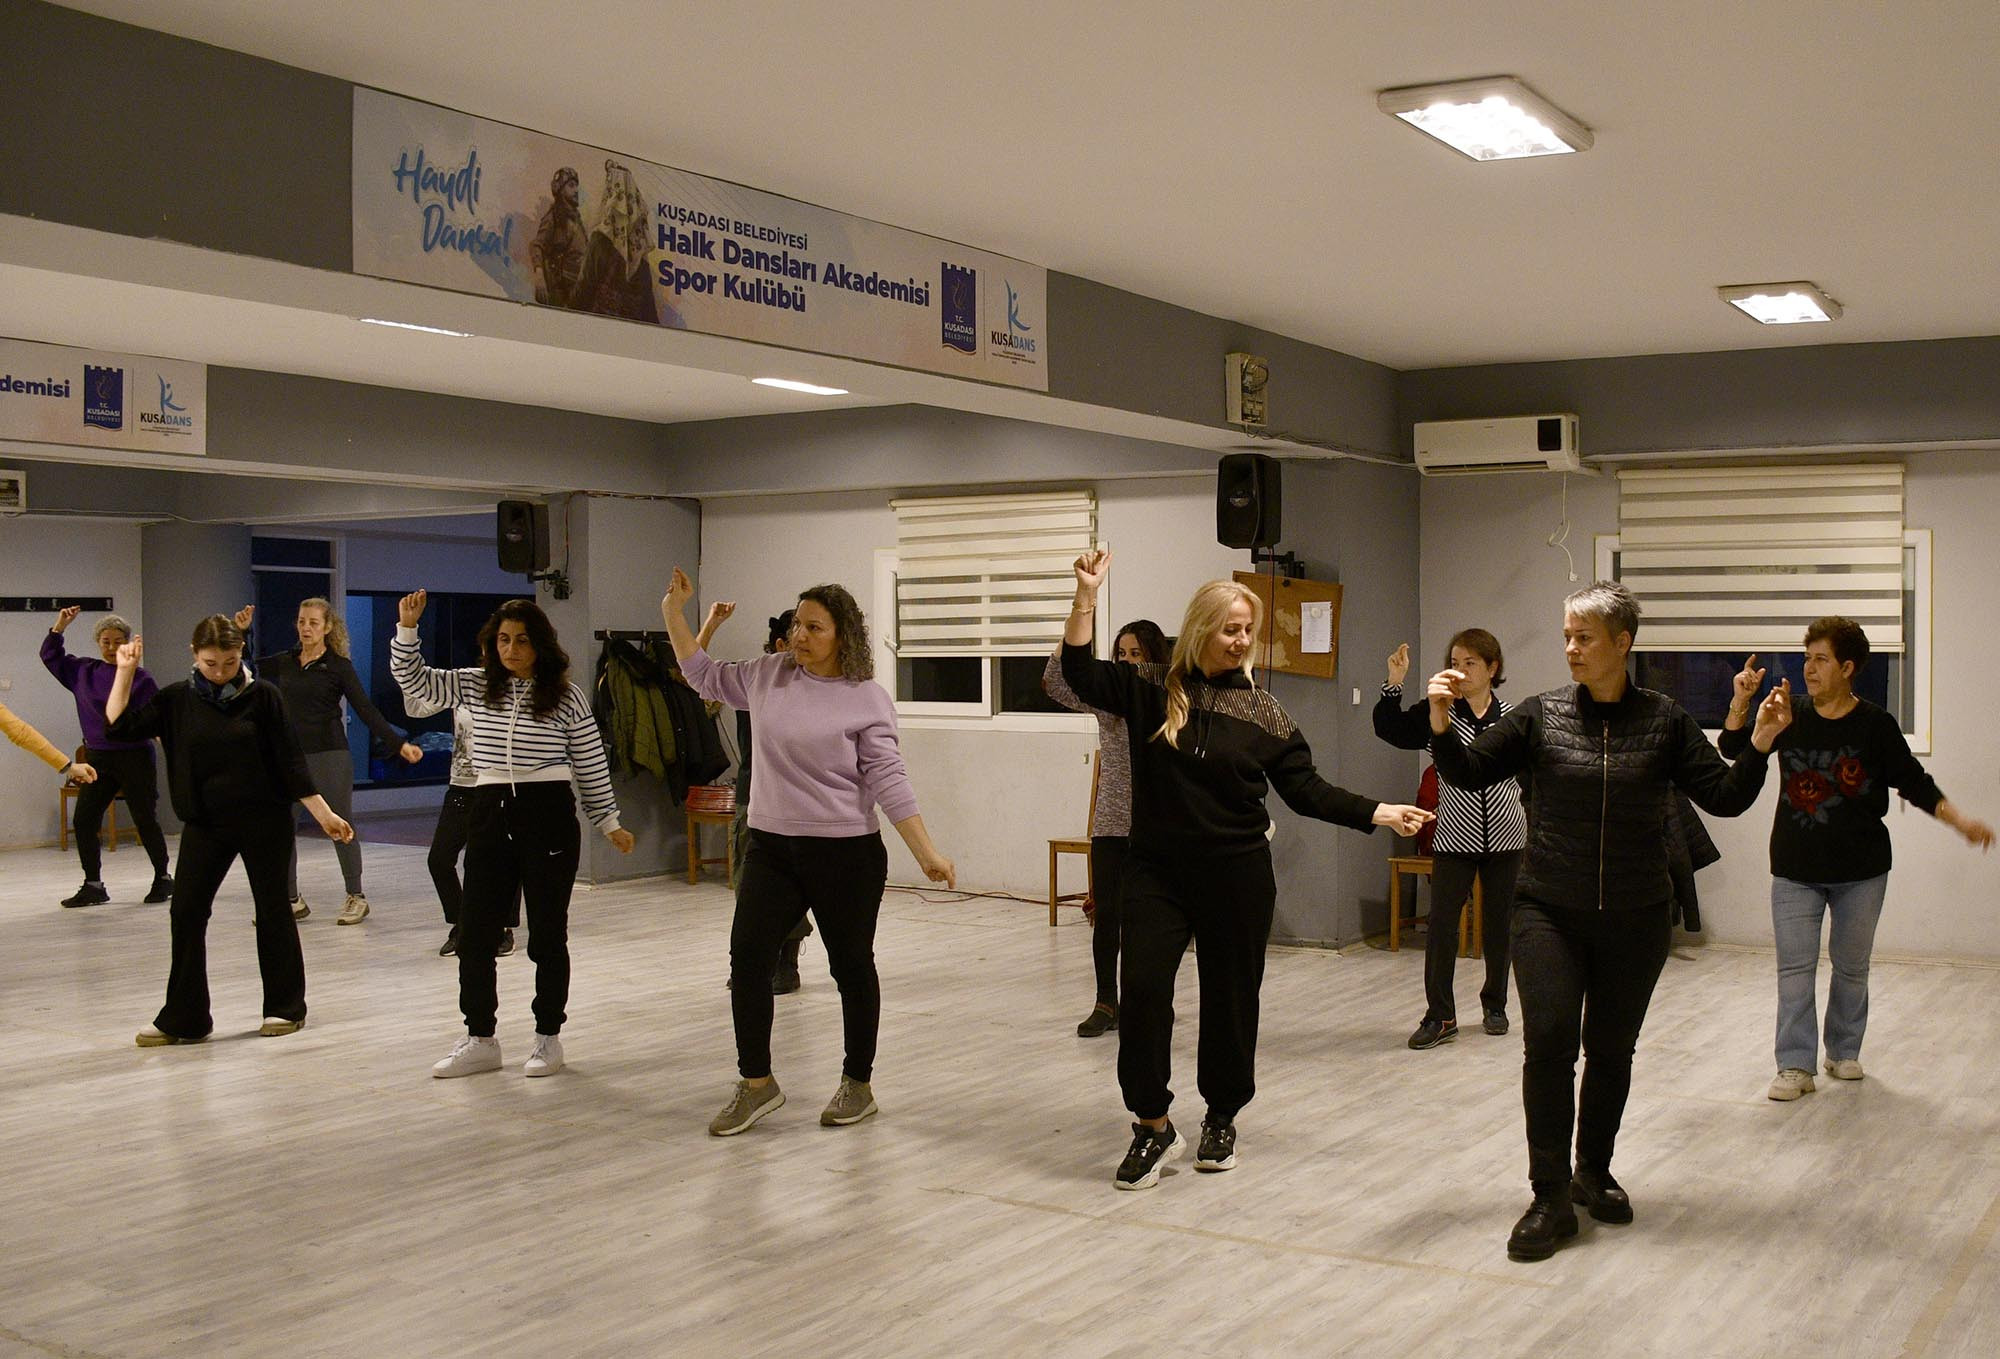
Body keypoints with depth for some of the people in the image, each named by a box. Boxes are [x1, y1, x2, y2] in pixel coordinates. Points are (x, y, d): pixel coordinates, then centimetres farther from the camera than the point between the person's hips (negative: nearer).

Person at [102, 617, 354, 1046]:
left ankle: (285, 1007, 19)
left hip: (264, 819, -3)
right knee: (186, 913, 1)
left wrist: (323, 813, -8)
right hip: (205, 824, 3)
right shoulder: (177, 699, 1)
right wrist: (125, 672, -8)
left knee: (272, 909, 6)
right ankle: (183, 1019, 9)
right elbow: (119, 726, -3)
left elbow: (290, 760, -5)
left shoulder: (262, 695, -6)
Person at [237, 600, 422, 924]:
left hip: (329, 755, -5)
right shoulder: (285, 662, 9)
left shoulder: (339, 666, -4)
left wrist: (398, 744, -13)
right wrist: (242, 632, 7)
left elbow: (367, 711, -6)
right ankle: (291, 900, 16)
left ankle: (356, 898, 14)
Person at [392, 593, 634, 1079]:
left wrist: (609, 823, 4)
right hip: (490, 815, 3)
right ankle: (480, 1039, 16)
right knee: (474, 932, 4)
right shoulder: (475, 686, 7)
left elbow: (591, 765, 2)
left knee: (548, 933, 5)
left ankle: (548, 1037, 17)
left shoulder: (566, 696, -2)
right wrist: (407, 629, -9)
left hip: (549, 816, -3)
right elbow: (414, 681, 4)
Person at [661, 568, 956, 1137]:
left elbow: (889, 781, -10)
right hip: (771, 848, 4)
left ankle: (858, 1085, 24)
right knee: (748, 959, -2)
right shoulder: (767, 674, 4)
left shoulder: (867, 698, -9)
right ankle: (756, 1083, 13)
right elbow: (705, 676, 22)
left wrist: (928, 854, -16)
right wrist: (674, 612, 15)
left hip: (846, 854, -4)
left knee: (852, 966, 8)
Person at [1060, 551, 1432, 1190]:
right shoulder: (1151, 688, 1)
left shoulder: (1262, 710, 1)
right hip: (1157, 871, 0)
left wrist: (1381, 813, -7)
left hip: (1237, 875, 0)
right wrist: (1087, 597, -15)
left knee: (1230, 996, 8)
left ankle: (1222, 1118, 28)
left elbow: (1307, 790, 2)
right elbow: (1080, 675, -7)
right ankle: (1154, 1126, 5)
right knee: (1142, 990, -9)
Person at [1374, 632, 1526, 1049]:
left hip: (1505, 839, 1)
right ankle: (1440, 1016, 3)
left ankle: (1495, 1005, 29)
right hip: (1454, 839, -1)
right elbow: (1390, 730, -13)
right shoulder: (1436, 713, -2)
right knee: (1441, 924, -5)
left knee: (1499, 922, 11)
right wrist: (1393, 685, -24)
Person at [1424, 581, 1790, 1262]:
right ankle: (1551, 1199, -3)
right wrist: (1442, 723, -15)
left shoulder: (1664, 720, -1)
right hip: (1549, 915, -1)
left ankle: (1593, 1173, 33)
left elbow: (1725, 798, -1)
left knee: (1611, 1049, 12)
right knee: (1548, 1043, -12)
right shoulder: (1542, 715, -1)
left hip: (1635, 921, 1)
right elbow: (1469, 773, 1)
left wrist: (1760, 745, -16)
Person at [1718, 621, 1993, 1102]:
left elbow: (1914, 783, -2)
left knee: (1851, 966, 11)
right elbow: (1734, 748, 5)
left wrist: (1959, 820, -15)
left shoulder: (1876, 726, -5)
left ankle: (1843, 1052, 28)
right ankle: (1795, 1067, 0)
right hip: (1795, 868, 1)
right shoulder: (1791, 719, 0)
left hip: (1861, 869, -1)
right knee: (1795, 968, -3)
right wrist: (1741, 701, -10)